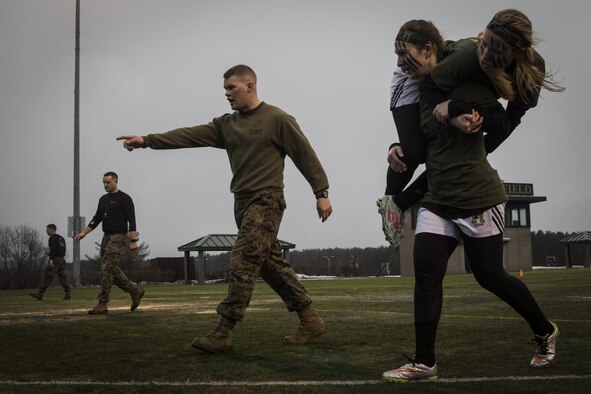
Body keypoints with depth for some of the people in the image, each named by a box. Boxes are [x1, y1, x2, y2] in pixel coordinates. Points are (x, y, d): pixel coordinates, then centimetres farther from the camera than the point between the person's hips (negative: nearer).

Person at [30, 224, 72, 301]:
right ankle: (67, 294, -4)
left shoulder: (52, 238, -6)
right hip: (62, 259, 9)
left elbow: (53, 249, -20)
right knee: (63, 276, 3)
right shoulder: (61, 238, 21)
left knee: (48, 277, -7)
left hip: (55, 259, -8)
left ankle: (40, 294, -6)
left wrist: (51, 259, -27)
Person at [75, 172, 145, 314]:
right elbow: (96, 219, 18)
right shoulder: (103, 199, 16)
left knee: (107, 270, -14)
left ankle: (102, 304, -12)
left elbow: (132, 221, -13)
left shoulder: (124, 199, -8)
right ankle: (135, 290, 22)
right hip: (106, 238, 9)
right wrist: (83, 233, 7)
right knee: (112, 271, 8)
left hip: (119, 238, -9)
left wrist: (133, 241, -20)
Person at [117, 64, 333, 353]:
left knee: (243, 262, -13)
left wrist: (321, 193, -5)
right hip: (242, 201, 7)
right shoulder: (226, 125, 13)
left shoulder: (277, 119, -4)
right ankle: (310, 321, 16)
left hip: (266, 201, -7)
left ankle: (223, 332, -12)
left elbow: (306, 155, -3)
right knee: (270, 264, 8)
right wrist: (146, 141, -4)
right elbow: (190, 135, 5)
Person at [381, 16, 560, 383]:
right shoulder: (423, 90, 13)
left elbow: (501, 125, -16)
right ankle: (424, 362, 1)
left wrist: (451, 113, -20)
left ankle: (545, 331, 29)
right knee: (426, 274, -5)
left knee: (490, 275, 4)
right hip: (438, 200, 7)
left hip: (478, 198, -7)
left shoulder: (459, 74, -11)